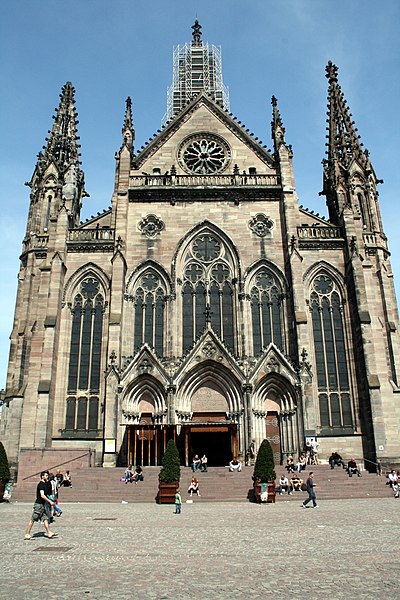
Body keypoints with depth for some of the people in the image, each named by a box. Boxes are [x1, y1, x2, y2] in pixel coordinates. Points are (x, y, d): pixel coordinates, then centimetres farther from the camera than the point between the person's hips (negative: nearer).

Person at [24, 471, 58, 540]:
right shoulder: (41, 484, -15)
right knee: (32, 519, -1)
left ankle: (49, 533, 5)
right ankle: (27, 534, 6)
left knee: (45, 518, 6)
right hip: (39, 504, -10)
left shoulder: (43, 484, 15)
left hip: (42, 504, 10)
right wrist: (50, 501, -22)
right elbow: (42, 495, -24)